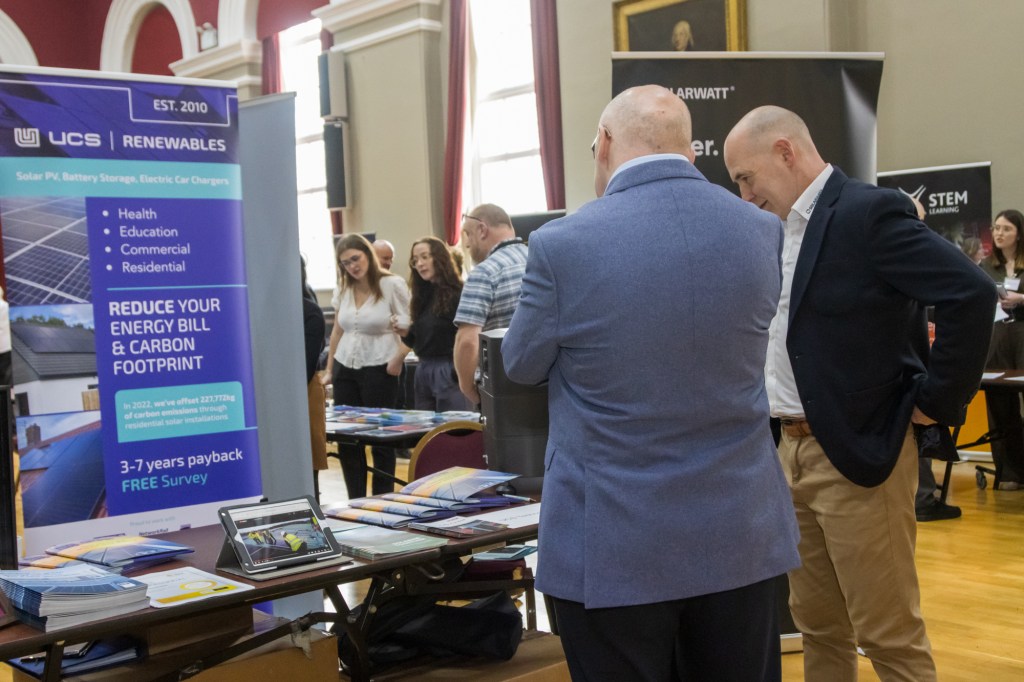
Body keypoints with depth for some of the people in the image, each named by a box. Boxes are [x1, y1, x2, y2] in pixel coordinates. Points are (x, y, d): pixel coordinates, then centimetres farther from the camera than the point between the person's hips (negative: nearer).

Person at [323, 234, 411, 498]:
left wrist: (398, 359, -21)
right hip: (345, 370, 5)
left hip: (378, 370, -5)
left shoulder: (393, 285, -7)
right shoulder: (343, 290, 10)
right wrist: (329, 369, 18)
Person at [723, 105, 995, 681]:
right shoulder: (783, 228, 11)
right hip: (796, 449, 8)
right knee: (818, 624, 16)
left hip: (859, 451, -8)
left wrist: (937, 400, -15)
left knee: (889, 635, 0)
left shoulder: (868, 211, -14)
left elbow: (972, 294, -22)